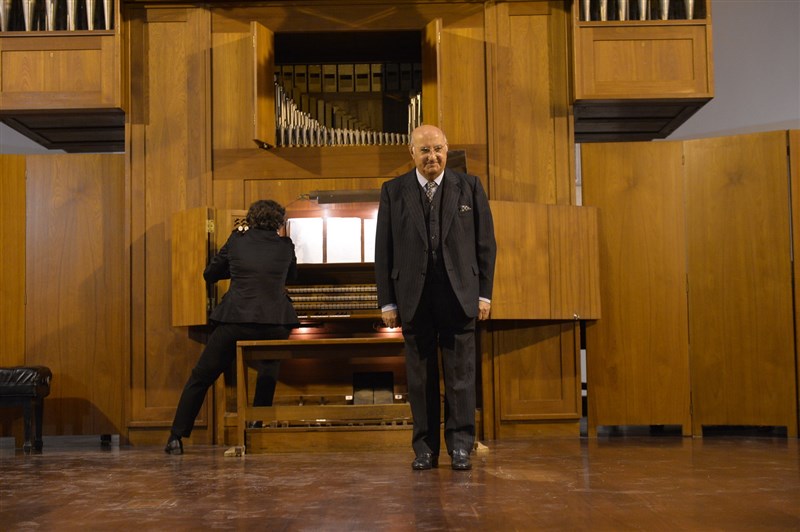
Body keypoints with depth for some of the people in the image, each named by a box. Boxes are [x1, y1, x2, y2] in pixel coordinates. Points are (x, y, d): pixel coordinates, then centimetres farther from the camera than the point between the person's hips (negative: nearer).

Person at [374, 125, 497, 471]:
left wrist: (484, 293, 0)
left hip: (459, 295, 0)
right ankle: (425, 448, 14)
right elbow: (383, 250, 4)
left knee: (460, 373, 0)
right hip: (414, 298, 1)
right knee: (420, 376, 6)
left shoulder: (469, 187, 6)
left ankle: (460, 446, 8)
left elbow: (485, 243, 6)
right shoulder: (393, 191, 6)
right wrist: (387, 301, 0)